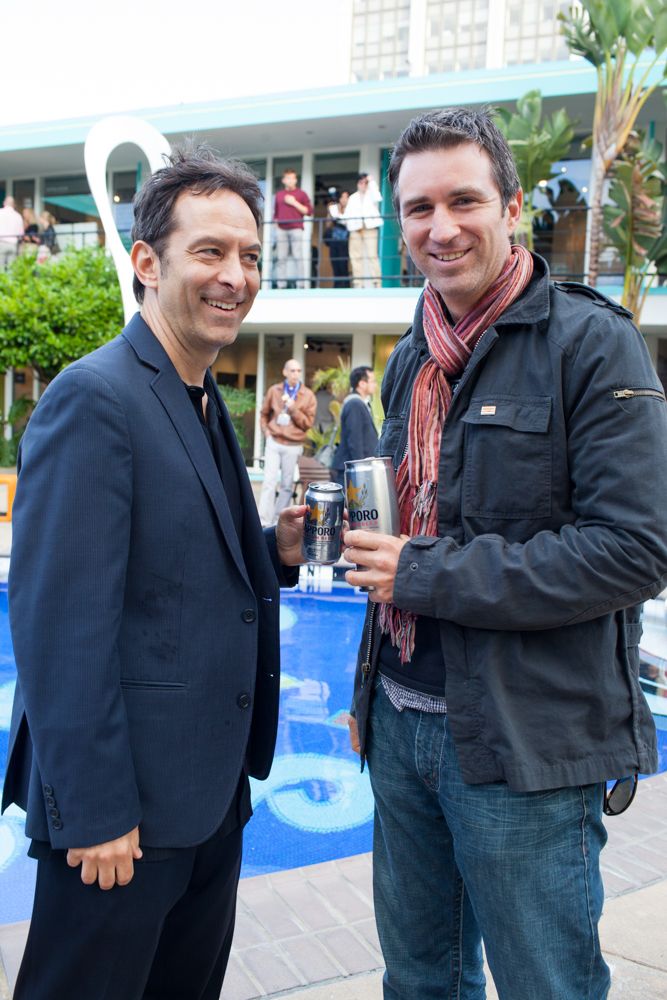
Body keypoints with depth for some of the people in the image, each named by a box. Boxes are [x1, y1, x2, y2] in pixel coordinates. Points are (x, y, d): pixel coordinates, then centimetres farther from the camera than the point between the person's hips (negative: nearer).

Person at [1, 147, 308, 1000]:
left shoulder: (202, 404, 10)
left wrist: (276, 550, -3)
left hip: (211, 793, 9)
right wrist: (94, 811, -19)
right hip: (122, 808, -9)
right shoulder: (94, 397, -18)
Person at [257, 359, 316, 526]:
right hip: (274, 443, 0)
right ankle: (263, 522, -6)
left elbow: (308, 423, -3)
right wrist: (266, 430, 1)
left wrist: (293, 409, -15)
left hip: (293, 446, 0)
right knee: (269, 482, -5)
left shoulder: (308, 395, 0)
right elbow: (264, 414, 16)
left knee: (287, 485, 6)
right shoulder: (274, 390, 4)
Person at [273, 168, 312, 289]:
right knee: (281, 258, -2)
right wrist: (276, 227, 10)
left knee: (298, 257, -9)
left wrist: (294, 203, -6)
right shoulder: (278, 195, 18)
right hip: (281, 230, 3)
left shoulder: (301, 194, 9)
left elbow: (309, 211, 1)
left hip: (296, 229, -3)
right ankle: (281, 285, -2)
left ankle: (301, 285, -10)